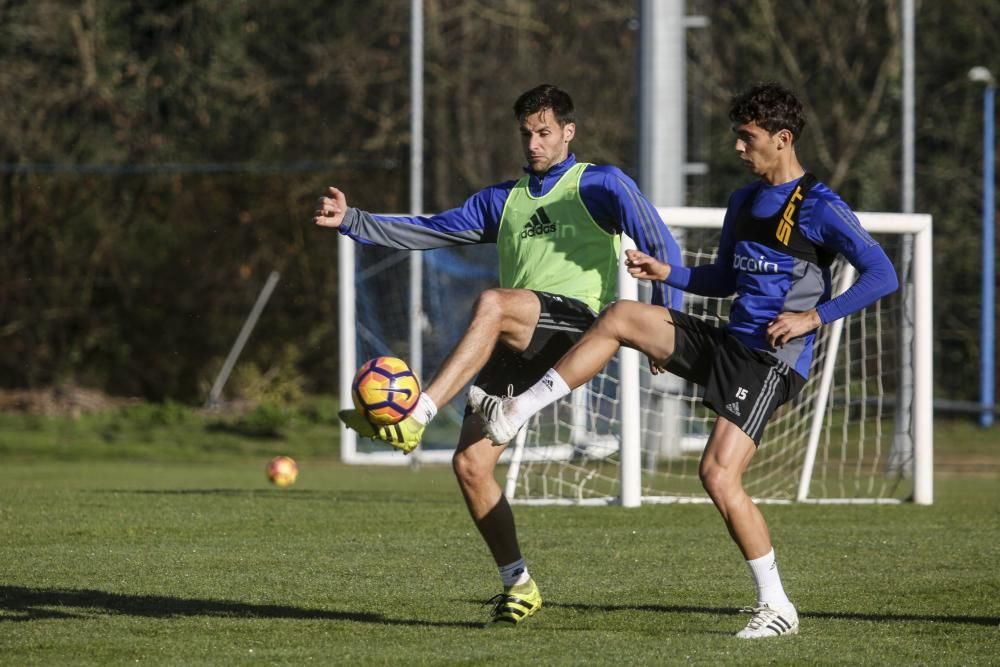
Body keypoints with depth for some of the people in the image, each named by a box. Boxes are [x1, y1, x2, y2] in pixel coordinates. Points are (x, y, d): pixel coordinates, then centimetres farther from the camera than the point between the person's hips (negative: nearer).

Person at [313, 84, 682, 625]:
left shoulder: (599, 185, 9)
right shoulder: (504, 200, 27)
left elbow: (658, 244, 2)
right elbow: (429, 231, 22)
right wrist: (353, 222, 11)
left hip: (575, 322, -7)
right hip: (516, 348, 7)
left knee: (491, 303, -38)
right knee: (470, 464, -6)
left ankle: (415, 416, -48)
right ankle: (517, 584, 8)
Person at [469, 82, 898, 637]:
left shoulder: (820, 208, -12)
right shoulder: (744, 202, 13)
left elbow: (882, 275, -17)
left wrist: (815, 317, -21)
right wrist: (667, 273, 9)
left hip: (771, 362, -8)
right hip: (725, 342, 8)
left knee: (719, 475, -17)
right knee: (618, 318, -1)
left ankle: (777, 607, -6)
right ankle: (517, 411, 3)